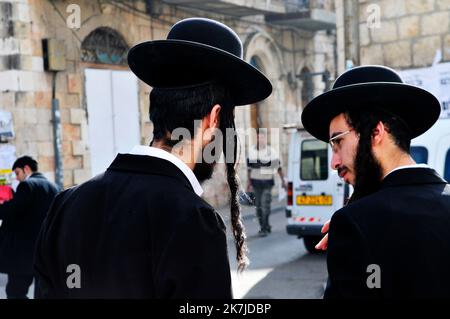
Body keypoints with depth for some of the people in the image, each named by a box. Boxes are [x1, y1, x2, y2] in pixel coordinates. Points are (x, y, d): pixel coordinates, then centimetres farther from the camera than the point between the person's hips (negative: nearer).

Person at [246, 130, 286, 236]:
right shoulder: (251, 151, 3)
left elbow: (279, 167, 3)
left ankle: (264, 229, -9)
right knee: (258, 207, 7)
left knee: (265, 206, -12)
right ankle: (266, 226, 21)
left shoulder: (271, 151, -5)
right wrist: (249, 183, 8)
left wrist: (283, 181, 4)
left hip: (267, 182, -3)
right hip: (256, 183, 3)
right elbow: (249, 168, 10)